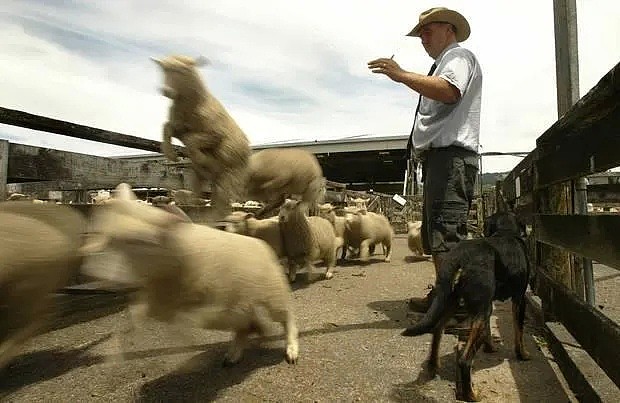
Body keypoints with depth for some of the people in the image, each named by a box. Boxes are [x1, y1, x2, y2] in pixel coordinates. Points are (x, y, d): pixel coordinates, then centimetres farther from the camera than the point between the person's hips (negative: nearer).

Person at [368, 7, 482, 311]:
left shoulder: (458, 56, 2)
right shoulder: (443, 63, 32)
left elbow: (449, 91, -21)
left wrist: (402, 75, -24)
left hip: (450, 155, -11)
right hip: (439, 157, 11)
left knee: (447, 230, -17)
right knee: (435, 231, 9)